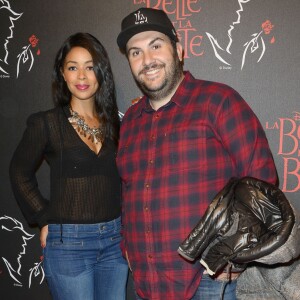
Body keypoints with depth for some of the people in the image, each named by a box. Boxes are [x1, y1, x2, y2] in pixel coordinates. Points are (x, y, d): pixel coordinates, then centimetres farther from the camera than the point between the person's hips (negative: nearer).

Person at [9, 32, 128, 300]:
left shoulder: (113, 122, 5)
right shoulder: (46, 123, -6)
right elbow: (20, 173, 4)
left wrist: (120, 226, 2)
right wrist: (44, 219, 0)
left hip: (115, 238, 4)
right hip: (68, 241, -4)